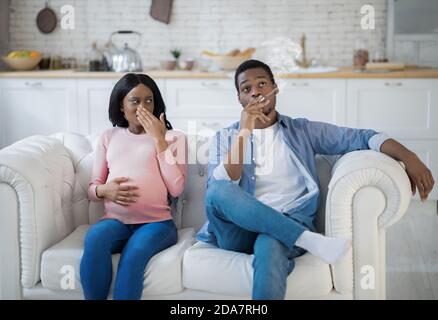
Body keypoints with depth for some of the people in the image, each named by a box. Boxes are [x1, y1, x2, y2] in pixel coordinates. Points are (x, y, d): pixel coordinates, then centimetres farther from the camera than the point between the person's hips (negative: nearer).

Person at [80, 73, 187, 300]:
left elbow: (176, 188, -2)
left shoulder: (173, 137, 12)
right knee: (94, 239, -34)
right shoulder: (109, 137, 19)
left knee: (134, 253, -36)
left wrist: (158, 140, -3)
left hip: (156, 222, -2)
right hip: (115, 220, 2)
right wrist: (104, 190, -7)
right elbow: (92, 188, 18)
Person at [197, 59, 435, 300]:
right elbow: (217, 192, -3)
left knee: (270, 245, -39)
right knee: (218, 191, -33)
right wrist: (244, 133, -8)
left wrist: (408, 157, -10)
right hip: (239, 232, 2)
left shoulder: (303, 130, 18)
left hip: (287, 229, -2)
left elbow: (360, 137, 7)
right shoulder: (224, 138, 15)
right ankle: (309, 239, -29)